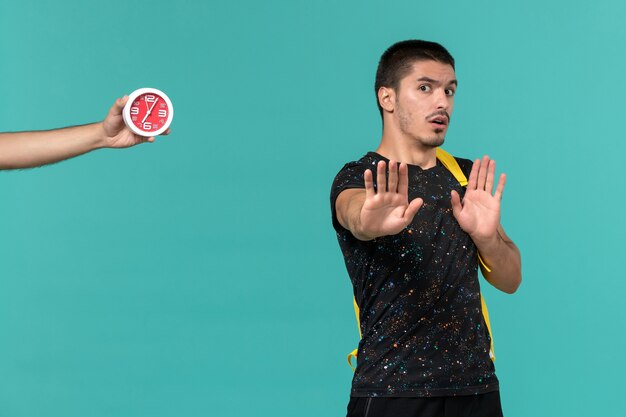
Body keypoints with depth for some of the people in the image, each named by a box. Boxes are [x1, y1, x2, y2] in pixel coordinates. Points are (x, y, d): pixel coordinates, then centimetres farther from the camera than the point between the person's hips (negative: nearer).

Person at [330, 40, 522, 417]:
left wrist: (487, 236, -14)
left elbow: (510, 280, 7)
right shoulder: (359, 179, -4)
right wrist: (370, 222, -52)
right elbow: (352, 211, -28)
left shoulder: (469, 177, 11)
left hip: (476, 385, 4)